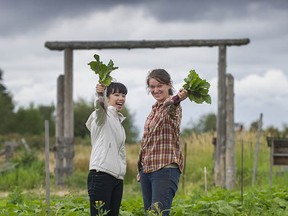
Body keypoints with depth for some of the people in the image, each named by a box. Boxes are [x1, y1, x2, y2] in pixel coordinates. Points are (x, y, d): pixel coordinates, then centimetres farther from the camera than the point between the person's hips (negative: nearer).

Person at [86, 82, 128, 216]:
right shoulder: (103, 115, -1)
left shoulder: (118, 122, 23)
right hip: (101, 175, -8)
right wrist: (100, 95, -47)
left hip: (117, 177, 8)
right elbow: (99, 106, -25)